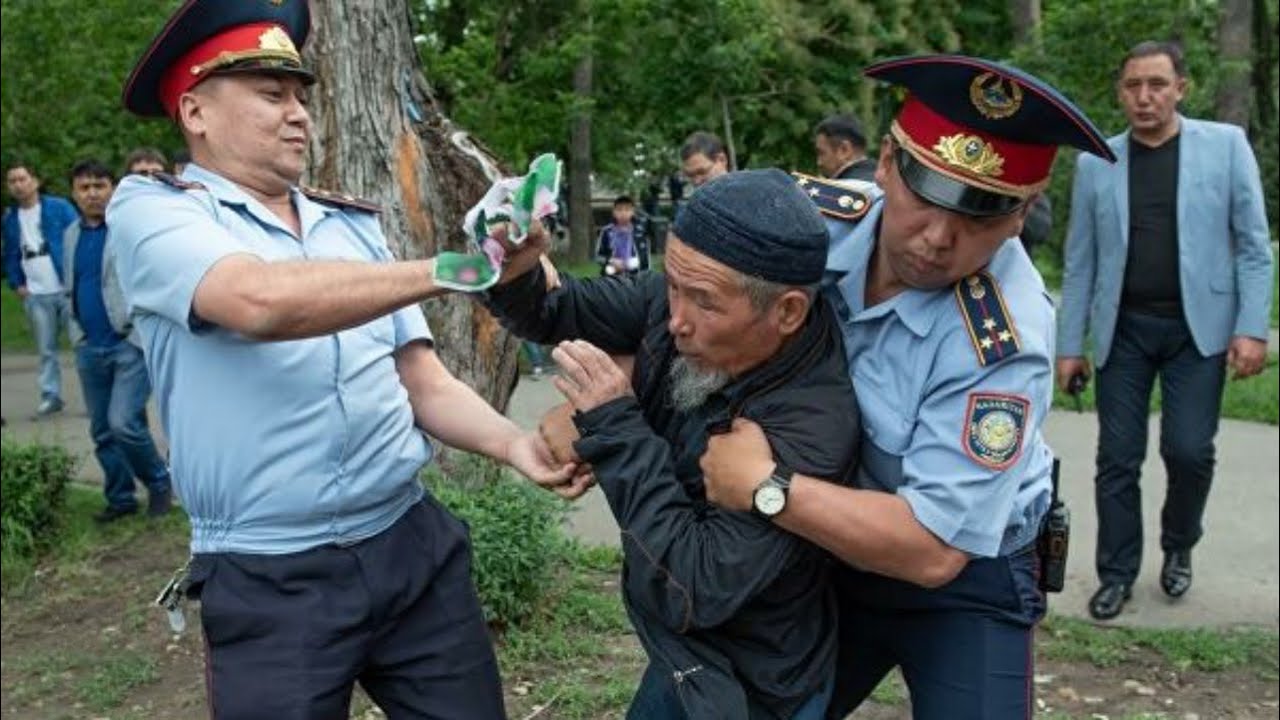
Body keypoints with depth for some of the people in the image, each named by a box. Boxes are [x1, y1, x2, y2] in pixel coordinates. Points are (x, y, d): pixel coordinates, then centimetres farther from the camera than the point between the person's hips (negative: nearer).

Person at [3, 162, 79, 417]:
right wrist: (16, 284, 7)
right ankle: (50, 396, 15)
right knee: (46, 349, 8)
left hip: (68, 289, -4)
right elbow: (10, 256, 19)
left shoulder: (59, 208, -2)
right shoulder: (10, 219, 12)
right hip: (35, 295, 4)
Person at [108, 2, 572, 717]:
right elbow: (261, 301, -25)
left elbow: (423, 381, 10)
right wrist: (447, 270, -24)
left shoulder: (354, 224, 11)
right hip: (270, 581, -4)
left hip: (414, 542, 5)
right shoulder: (152, 208, -4)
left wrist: (515, 443, -8)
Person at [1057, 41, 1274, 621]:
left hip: (1197, 326, -1)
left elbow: (1253, 244, -1)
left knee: (1189, 450, -4)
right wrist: (1069, 343, 4)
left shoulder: (1225, 144, 0)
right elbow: (1080, 262, 6)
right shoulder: (1095, 163, 5)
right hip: (1124, 329, 2)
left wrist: (1252, 328, -9)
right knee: (1118, 458, 3)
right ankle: (1117, 573, 18)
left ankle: (1179, 547, 25)